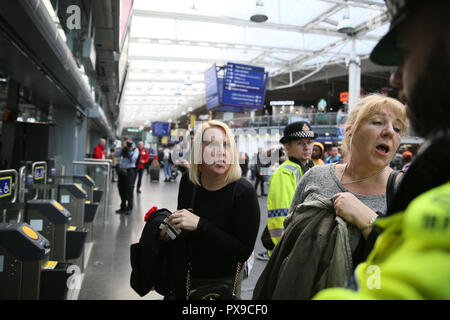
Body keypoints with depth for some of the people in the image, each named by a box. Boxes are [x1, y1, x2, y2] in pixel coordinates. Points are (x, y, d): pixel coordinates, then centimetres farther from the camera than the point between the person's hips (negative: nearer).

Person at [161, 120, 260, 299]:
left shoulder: (244, 192, -22)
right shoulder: (188, 181, -7)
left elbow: (243, 251, -26)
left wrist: (199, 225, -31)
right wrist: (172, 226, -10)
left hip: (221, 283, -4)